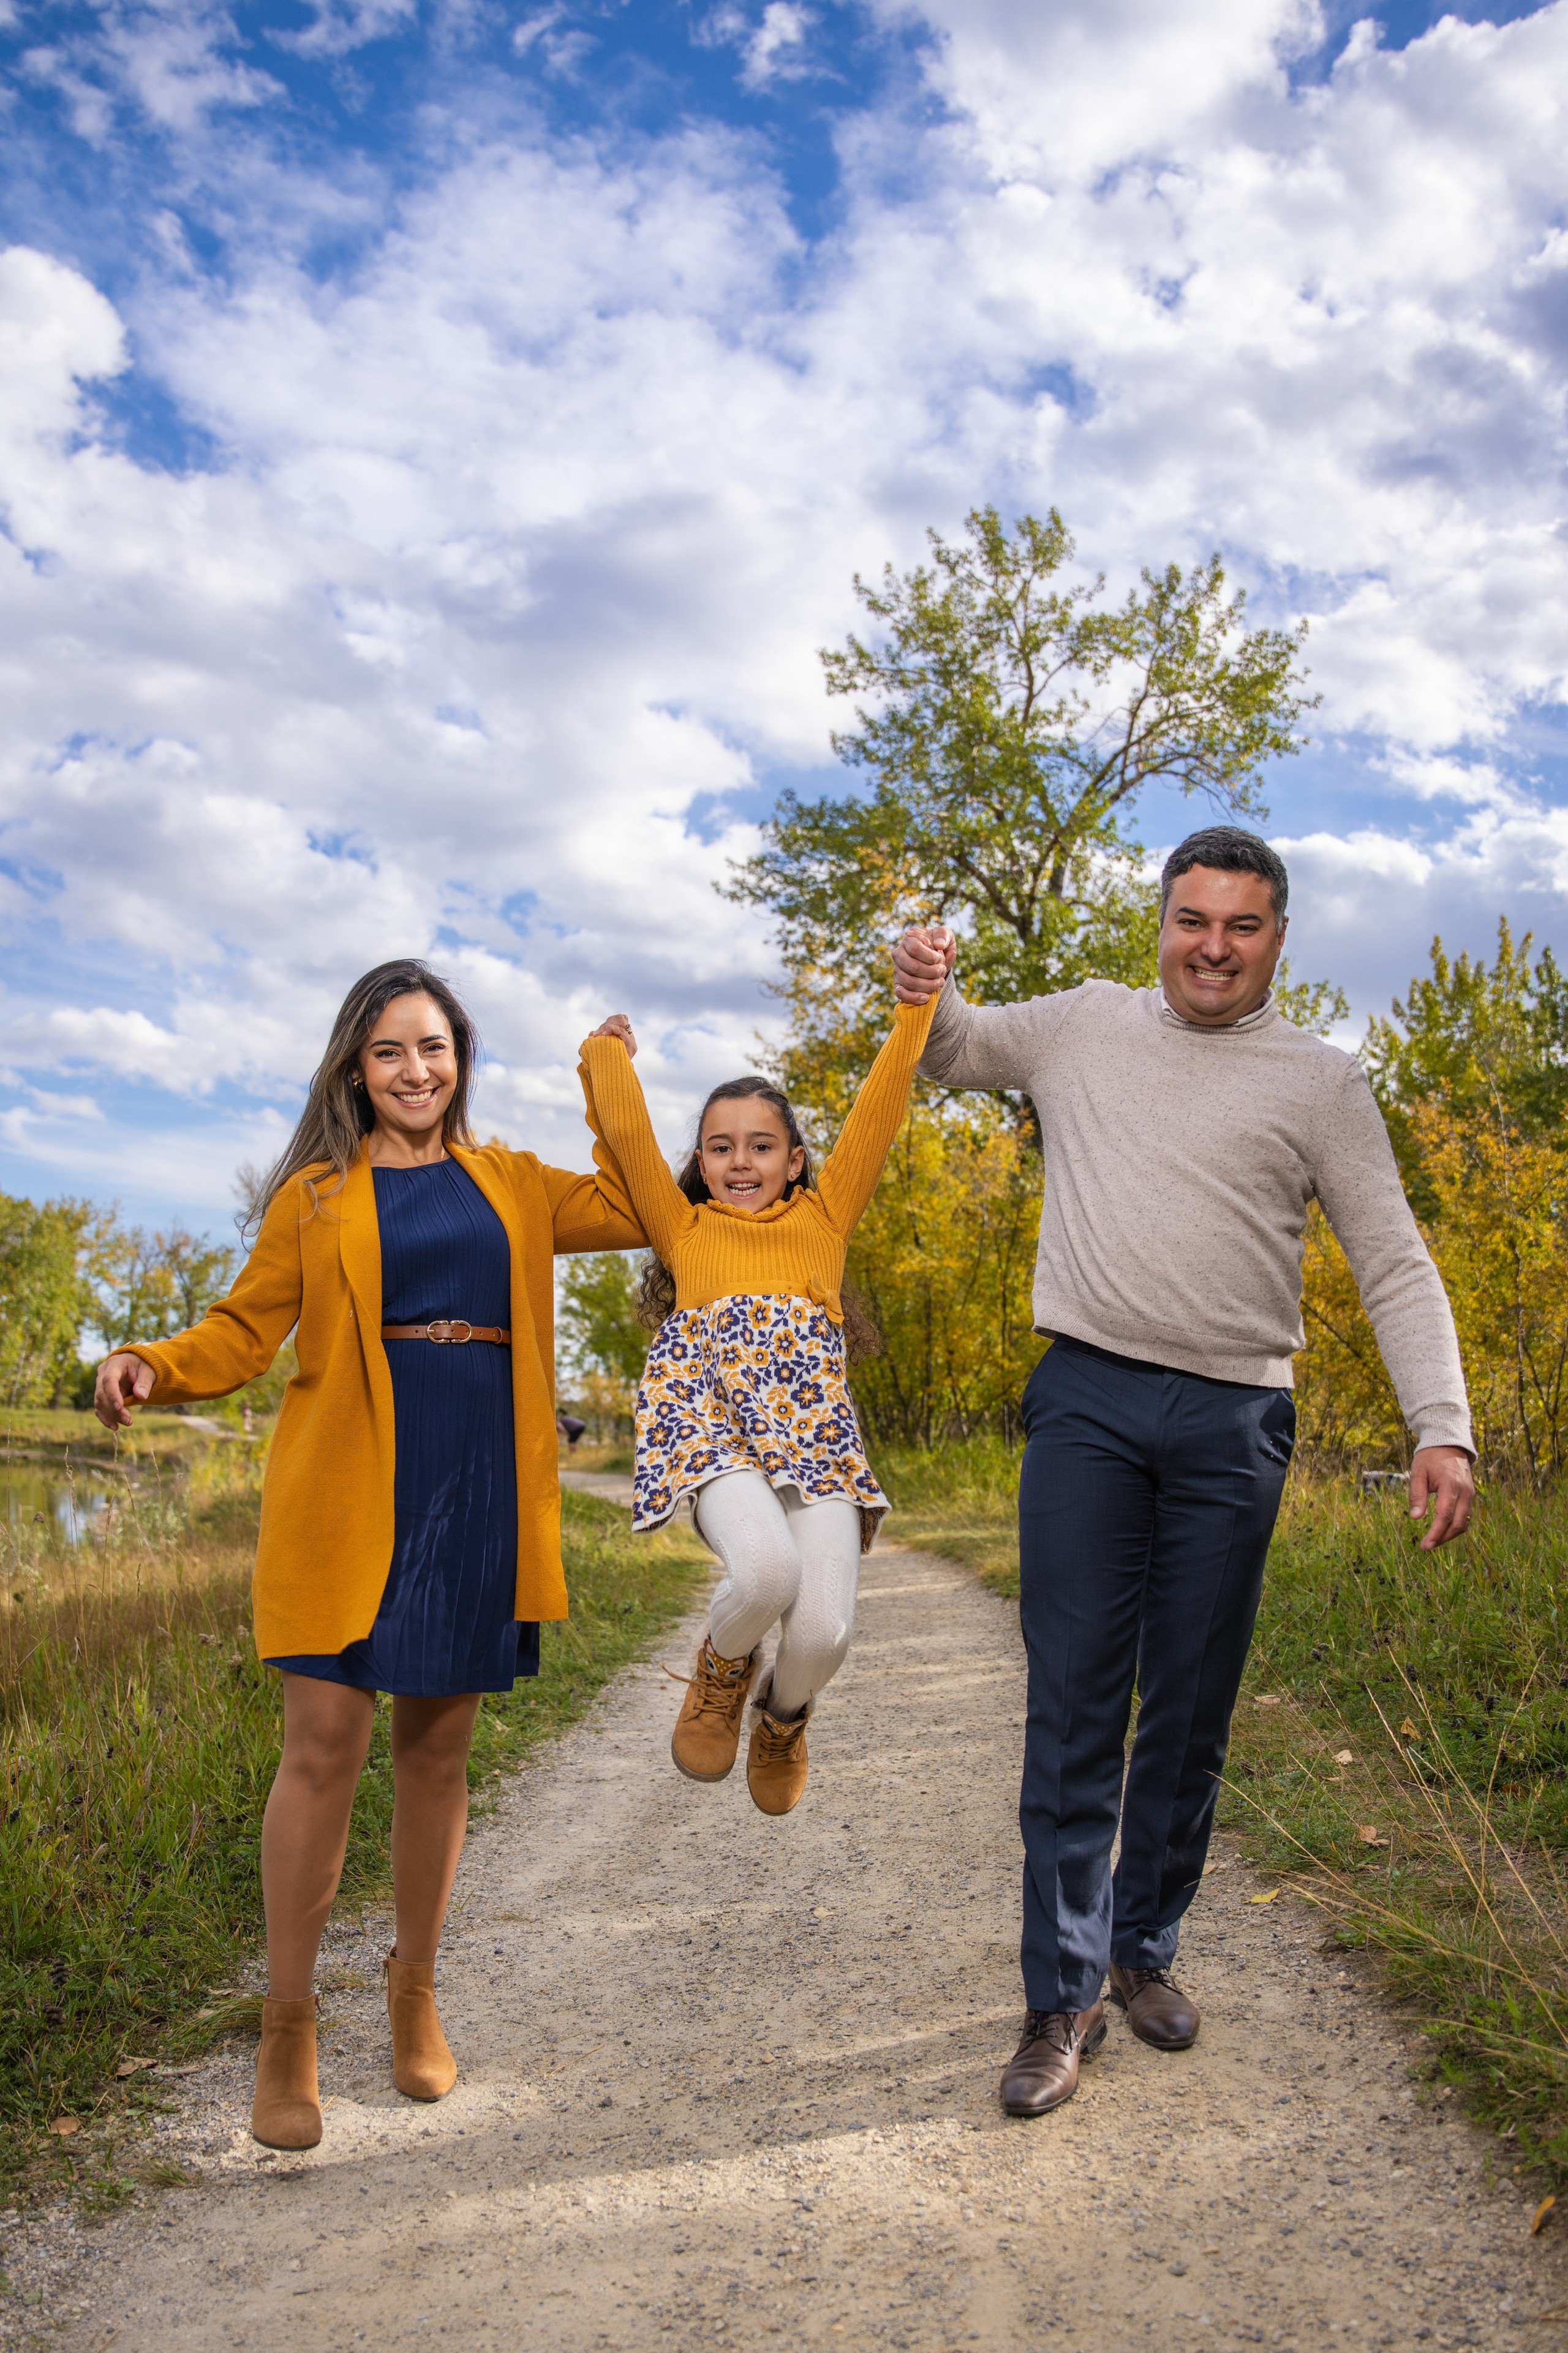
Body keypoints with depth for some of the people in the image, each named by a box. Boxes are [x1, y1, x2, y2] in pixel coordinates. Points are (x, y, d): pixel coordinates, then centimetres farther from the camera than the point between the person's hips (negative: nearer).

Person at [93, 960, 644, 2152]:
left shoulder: (513, 1185, 15)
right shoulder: (318, 1195, 9)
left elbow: (651, 1206, 16)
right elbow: (245, 1327, 4)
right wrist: (149, 1365, -13)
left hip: (477, 1484, 2)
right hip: (350, 1487, -2)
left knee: (437, 1741, 10)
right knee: (325, 1742, -6)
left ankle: (416, 1985, 30)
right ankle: (288, 2024, 10)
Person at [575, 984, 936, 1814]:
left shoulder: (823, 1216, 22)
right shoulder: (683, 1227, 21)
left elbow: (877, 1109, 18)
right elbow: (626, 1131, 15)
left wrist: (916, 1004, 16)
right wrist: (608, 1050, 29)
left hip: (813, 1429, 2)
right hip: (712, 1423, -1)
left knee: (824, 1630, -17)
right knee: (768, 1571, -32)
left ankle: (782, 1715, 22)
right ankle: (722, 1669, 7)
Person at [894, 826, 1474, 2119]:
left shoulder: (1321, 1079, 5)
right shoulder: (1086, 1023, 10)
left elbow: (1397, 1267, 3)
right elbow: (954, 1051, 27)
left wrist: (1442, 1427, -8)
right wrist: (927, 991, 4)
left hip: (1234, 1426, 0)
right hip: (1088, 1404, 0)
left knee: (1191, 1713, 9)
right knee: (1073, 1709, -2)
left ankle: (1145, 1949, 28)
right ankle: (1064, 1997, 8)